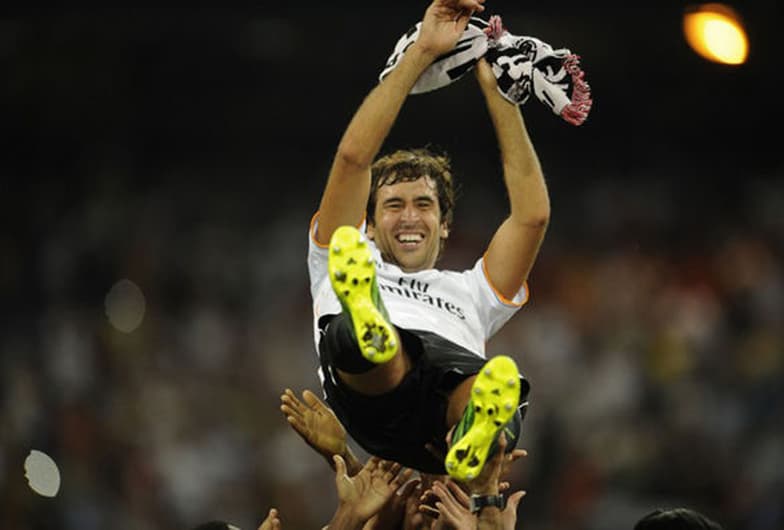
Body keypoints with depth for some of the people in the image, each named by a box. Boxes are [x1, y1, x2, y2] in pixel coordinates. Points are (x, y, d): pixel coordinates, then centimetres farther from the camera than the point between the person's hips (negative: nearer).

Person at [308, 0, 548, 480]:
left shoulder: (470, 293, 44)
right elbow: (353, 157, 27)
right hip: (373, 397, -1)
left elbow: (533, 213, 30)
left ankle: (476, 439, -71)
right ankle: (369, 328, -74)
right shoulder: (348, 266, 39)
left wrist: (495, 89, 35)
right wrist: (423, 53, 28)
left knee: (500, 382, -38)